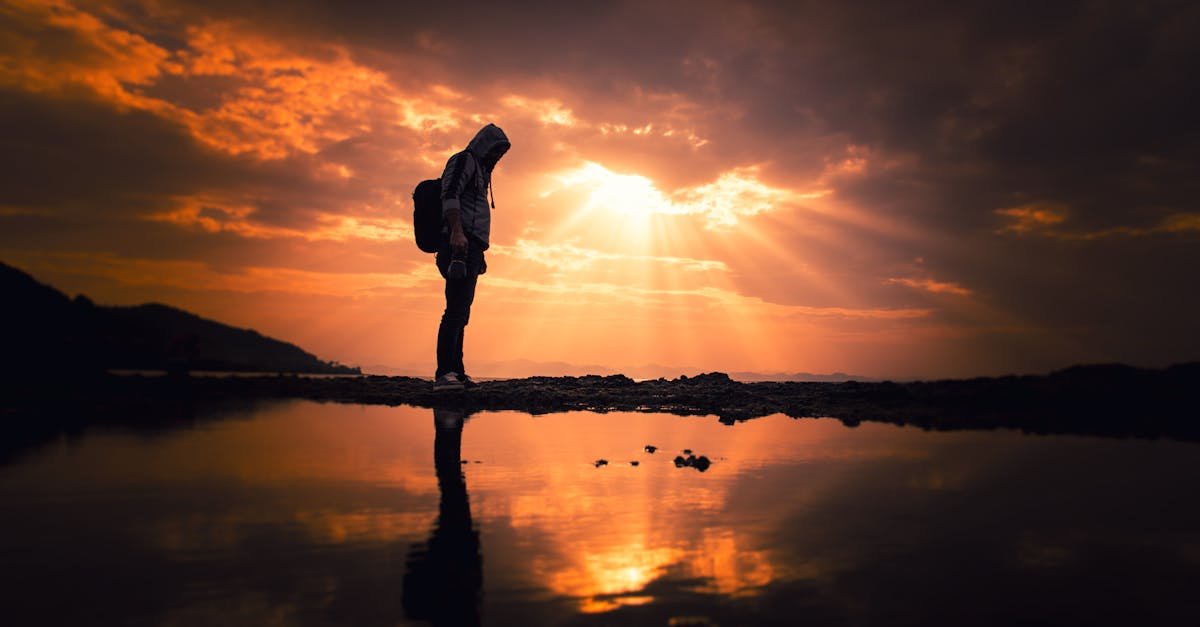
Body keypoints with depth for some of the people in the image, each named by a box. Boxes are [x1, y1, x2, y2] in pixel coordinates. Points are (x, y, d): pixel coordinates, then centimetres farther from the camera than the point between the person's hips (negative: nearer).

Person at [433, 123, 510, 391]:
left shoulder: (479, 171, 32)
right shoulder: (464, 160, 2)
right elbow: (449, 194, -15)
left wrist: (479, 254, 28)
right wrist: (456, 231, -29)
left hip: (469, 250, 10)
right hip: (460, 246, -10)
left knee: (460, 311, 6)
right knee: (457, 309, -20)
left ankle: (457, 374, 7)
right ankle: (444, 373, -26)